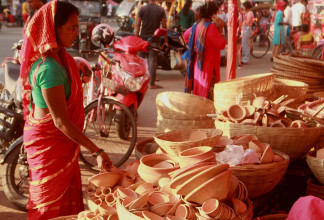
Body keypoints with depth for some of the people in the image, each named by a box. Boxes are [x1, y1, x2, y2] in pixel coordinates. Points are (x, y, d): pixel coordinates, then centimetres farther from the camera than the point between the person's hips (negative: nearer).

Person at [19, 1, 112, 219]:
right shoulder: (49, 68, -29)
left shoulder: (58, 56, 0)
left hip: (60, 140, 9)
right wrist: (97, 151, -26)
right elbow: (60, 121, -28)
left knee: (69, 192, 22)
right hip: (49, 142, -9)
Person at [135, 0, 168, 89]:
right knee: (153, 60, 3)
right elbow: (164, 26, -1)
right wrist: (165, 41, 5)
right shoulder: (161, 10, -2)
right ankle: (152, 83, 5)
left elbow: (138, 25, -2)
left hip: (143, 38, 1)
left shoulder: (142, 9, -2)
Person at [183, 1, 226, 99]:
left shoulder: (196, 25, 4)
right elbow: (221, 45, -19)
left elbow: (185, 35, 23)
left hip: (197, 65, 8)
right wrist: (220, 30, -9)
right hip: (208, 67, -8)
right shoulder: (210, 27, -20)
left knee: (198, 91, 17)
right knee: (208, 94, -3)